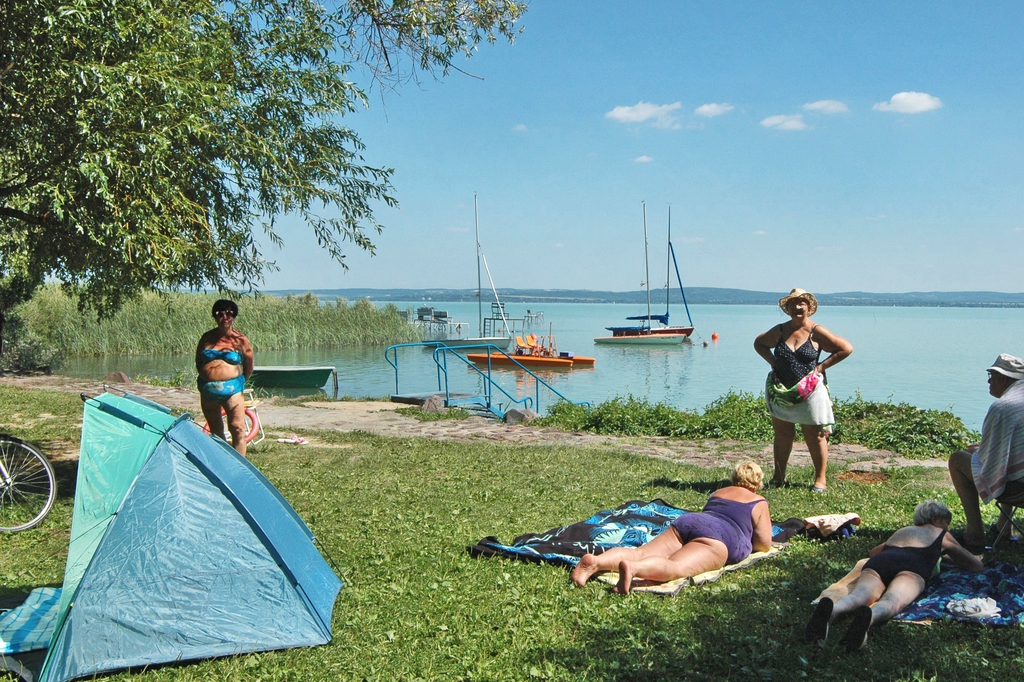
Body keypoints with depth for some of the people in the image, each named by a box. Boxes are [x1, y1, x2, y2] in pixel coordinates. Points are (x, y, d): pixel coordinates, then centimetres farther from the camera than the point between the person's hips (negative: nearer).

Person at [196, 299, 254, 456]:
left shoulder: (240, 340, 0)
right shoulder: (207, 338, 7)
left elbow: (248, 367, 8)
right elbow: (198, 363, 18)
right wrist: (206, 378, 14)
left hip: (232, 390, -3)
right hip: (208, 390, 4)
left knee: (237, 428, -9)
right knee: (215, 430, 12)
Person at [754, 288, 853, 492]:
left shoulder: (816, 332, -5)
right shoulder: (779, 331, 5)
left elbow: (846, 348, -4)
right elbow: (759, 343, 22)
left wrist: (822, 366, -7)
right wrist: (772, 361, 7)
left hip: (810, 393, -3)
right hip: (780, 392, 4)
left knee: (815, 437, 3)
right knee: (782, 436, 10)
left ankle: (820, 479, 15)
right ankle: (778, 477, 21)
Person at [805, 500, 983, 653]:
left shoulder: (901, 531, 43)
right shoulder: (943, 536, 33)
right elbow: (977, 565, 43)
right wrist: (946, 554, 62)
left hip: (877, 563, 3)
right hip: (910, 567, -3)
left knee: (858, 595, -24)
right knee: (892, 601, -30)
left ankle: (832, 609, -58)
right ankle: (868, 617, -65)